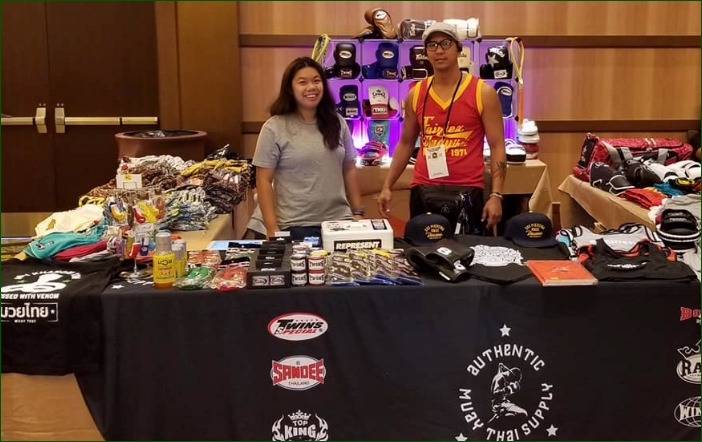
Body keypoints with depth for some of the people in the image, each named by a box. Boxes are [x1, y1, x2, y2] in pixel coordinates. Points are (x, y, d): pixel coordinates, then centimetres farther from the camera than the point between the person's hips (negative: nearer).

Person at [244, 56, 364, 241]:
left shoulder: (337, 123, 6)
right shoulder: (274, 128, -5)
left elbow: (349, 170, 12)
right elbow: (264, 181, -6)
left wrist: (358, 212, 8)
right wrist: (272, 228, -11)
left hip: (339, 221, 4)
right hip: (295, 226, -3)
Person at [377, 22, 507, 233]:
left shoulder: (483, 92, -1)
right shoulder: (415, 94, 7)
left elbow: (497, 147, -2)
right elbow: (405, 144, 16)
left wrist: (496, 195, -10)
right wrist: (387, 186, 11)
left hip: (467, 191, -2)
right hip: (423, 191, 3)